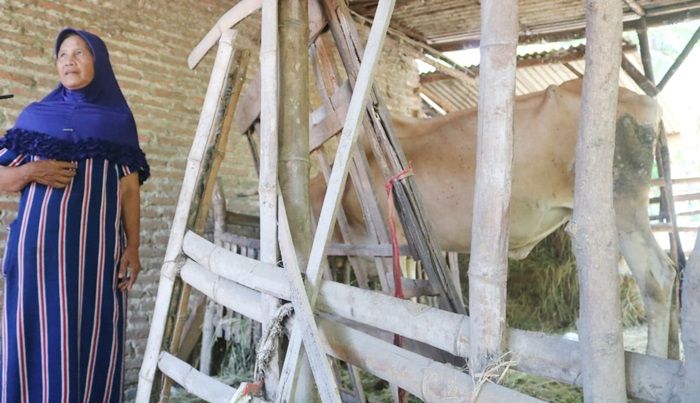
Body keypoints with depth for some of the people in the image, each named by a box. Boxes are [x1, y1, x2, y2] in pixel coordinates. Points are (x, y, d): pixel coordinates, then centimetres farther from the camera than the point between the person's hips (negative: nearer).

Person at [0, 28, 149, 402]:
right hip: (39, 244, 1)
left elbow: (129, 189, 7)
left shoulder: (119, 121, 10)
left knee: (93, 338, -1)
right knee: (35, 337, -1)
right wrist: (31, 171, -9)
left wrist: (132, 248, -3)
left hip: (95, 247, 0)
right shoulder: (35, 115, 12)